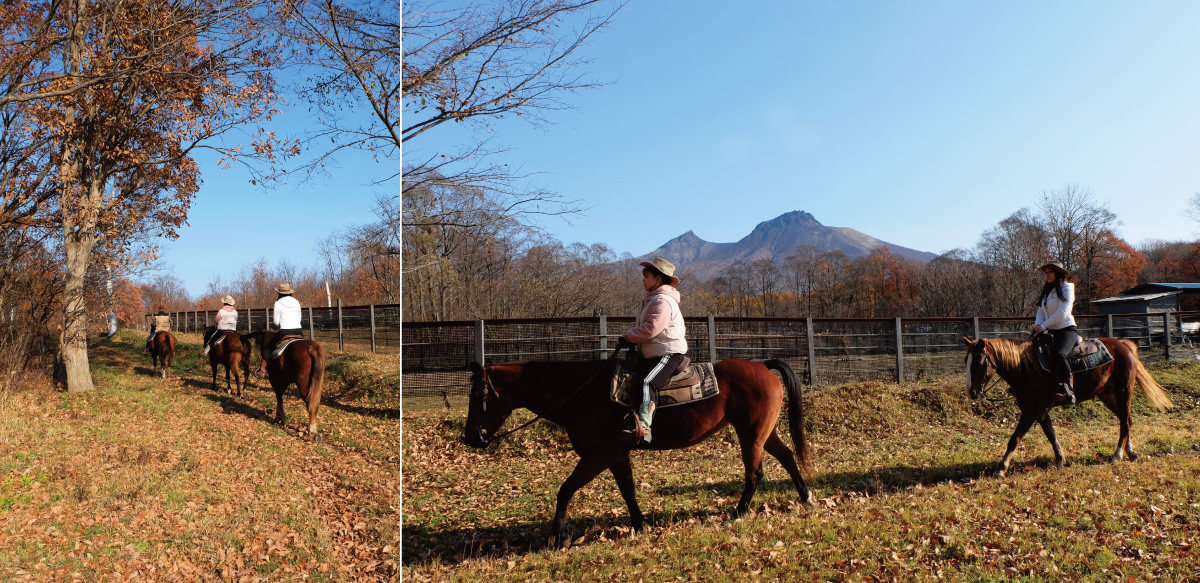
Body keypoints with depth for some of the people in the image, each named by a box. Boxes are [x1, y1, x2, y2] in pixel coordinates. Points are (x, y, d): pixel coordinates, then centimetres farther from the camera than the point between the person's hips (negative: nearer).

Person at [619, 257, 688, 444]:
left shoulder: (663, 301, -15)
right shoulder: (652, 299, 20)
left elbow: (651, 329, -23)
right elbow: (644, 326, 24)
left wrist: (628, 336, -9)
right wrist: (631, 336, 5)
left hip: (669, 354, -12)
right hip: (653, 354, 12)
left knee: (645, 382, -31)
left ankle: (643, 428, -41)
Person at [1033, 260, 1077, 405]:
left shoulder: (1066, 287, -2)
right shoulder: (1046, 291, 21)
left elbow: (1062, 313, -12)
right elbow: (1041, 312, 14)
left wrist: (1043, 326, -15)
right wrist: (1037, 325, -6)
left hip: (1066, 329, -8)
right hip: (1051, 332, 8)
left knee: (1058, 354, -34)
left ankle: (1068, 391, -34)